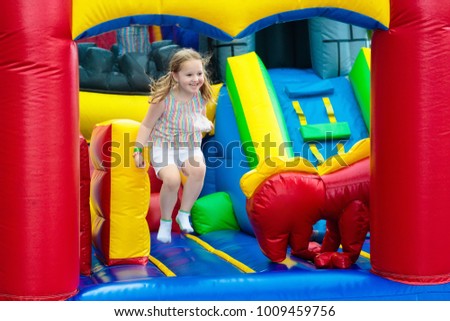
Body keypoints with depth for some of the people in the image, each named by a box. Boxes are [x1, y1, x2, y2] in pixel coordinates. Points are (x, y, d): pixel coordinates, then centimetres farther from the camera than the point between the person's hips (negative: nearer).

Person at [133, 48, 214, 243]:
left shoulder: (200, 97, -4)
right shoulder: (164, 99, -16)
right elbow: (147, 125, -5)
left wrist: (205, 124, -2)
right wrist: (138, 149, -13)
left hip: (190, 146, 3)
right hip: (164, 145, -3)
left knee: (199, 169, -31)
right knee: (172, 179, -31)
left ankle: (184, 214, -11)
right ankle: (165, 221, -4)